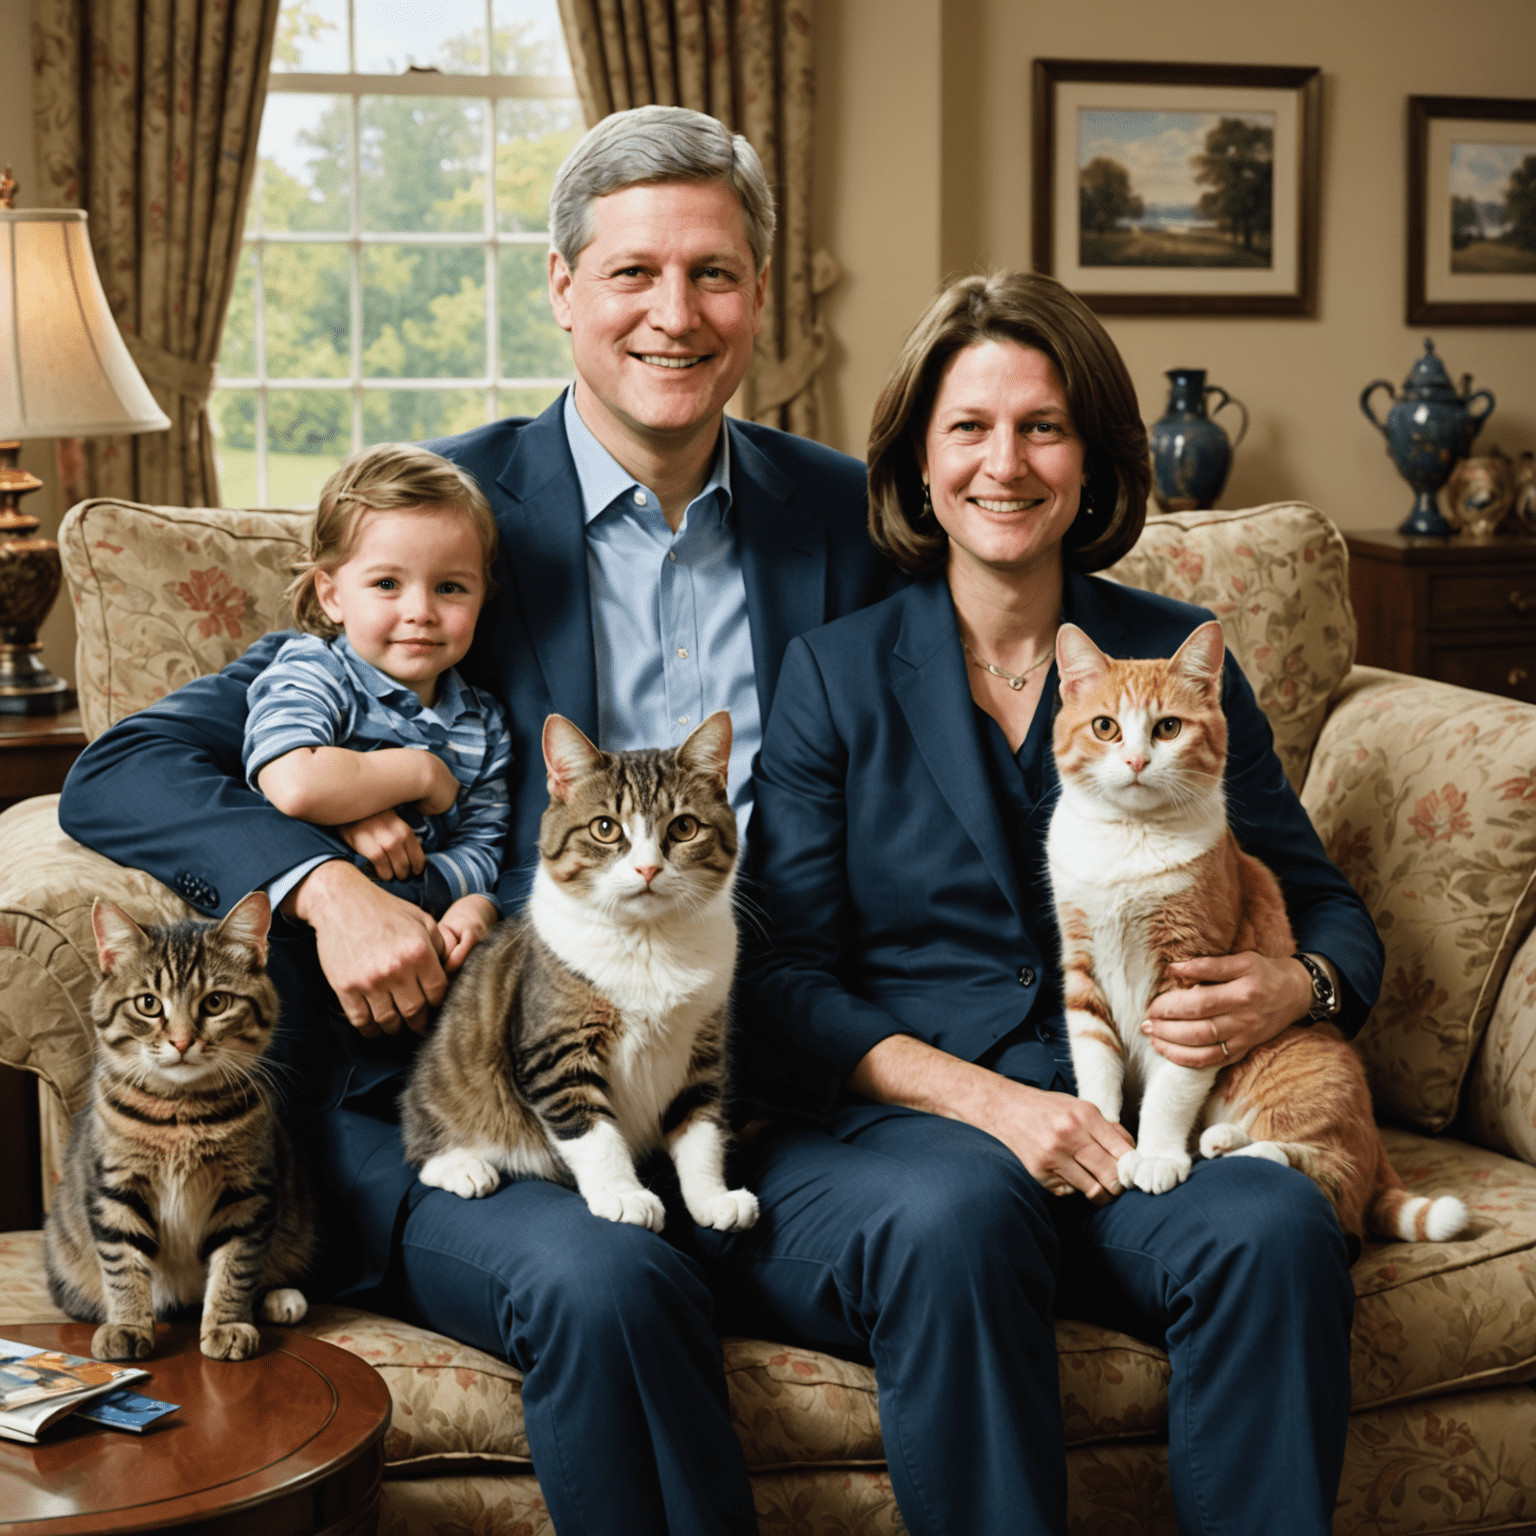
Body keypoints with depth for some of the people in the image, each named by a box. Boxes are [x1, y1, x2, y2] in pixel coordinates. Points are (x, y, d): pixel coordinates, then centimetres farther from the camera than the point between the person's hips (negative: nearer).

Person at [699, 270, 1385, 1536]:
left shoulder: (1180, 659, 13)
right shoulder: (833, 672, 6)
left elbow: (1326, 905, 17)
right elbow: (779, 978, -1)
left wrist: (1294, 987, -9)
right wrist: (984, 1099, -15)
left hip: (1131, 1132, 2)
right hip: (874, 1132, -2)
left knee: (1278, 1228, -30)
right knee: (962, 1213, -36)